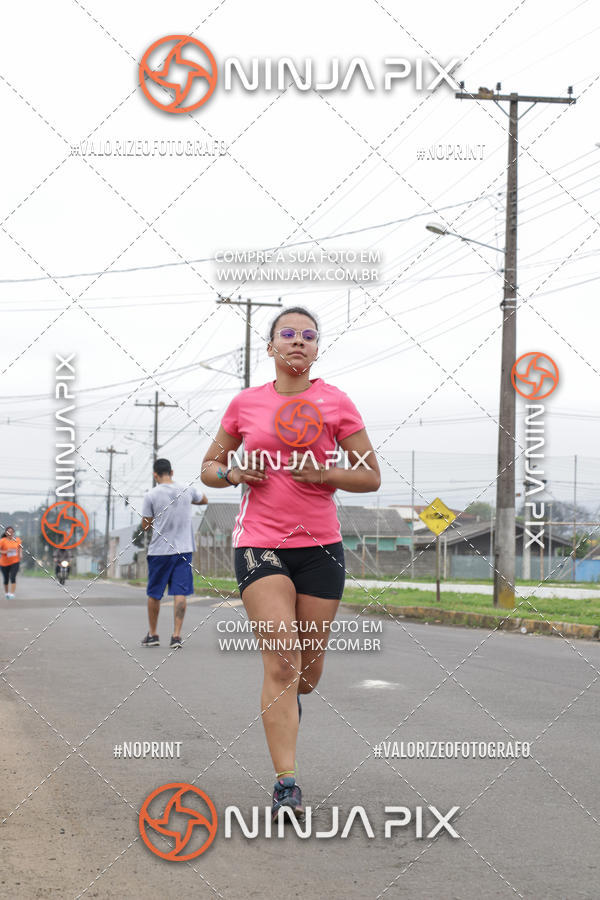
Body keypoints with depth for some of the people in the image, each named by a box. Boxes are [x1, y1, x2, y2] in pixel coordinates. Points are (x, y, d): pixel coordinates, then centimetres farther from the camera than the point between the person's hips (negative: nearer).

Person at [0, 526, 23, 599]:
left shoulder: (17, 540, -1)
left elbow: (20, 547, 18)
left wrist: (20, 553, 1)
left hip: (15, 562, 0)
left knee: (13, 577, -16)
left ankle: (12, 594, -17)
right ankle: (7, 593, 34)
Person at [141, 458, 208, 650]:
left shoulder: (151, 495, -7)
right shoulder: (187, 491, 2)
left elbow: (145, 526, 0)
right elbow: (204, 500, 24)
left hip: (159, 550, -2)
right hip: (184, 549, 2)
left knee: (154, 594, 12)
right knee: (180, 593, 0)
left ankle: (152, 634, 21)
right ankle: (176, 635, -7)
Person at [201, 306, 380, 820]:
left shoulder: (335, 402, 3)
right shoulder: (245, 404, 6)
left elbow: (371, 477, 4)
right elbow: (210, 467, 16)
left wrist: (323, 474, -13)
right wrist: (232, 472, -6)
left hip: (320, 545, 1)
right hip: (259, 541, -1)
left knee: (309, 669, 9)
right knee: (281, 661, -16)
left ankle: (287, 702, 47)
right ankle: (287, 786, -15)